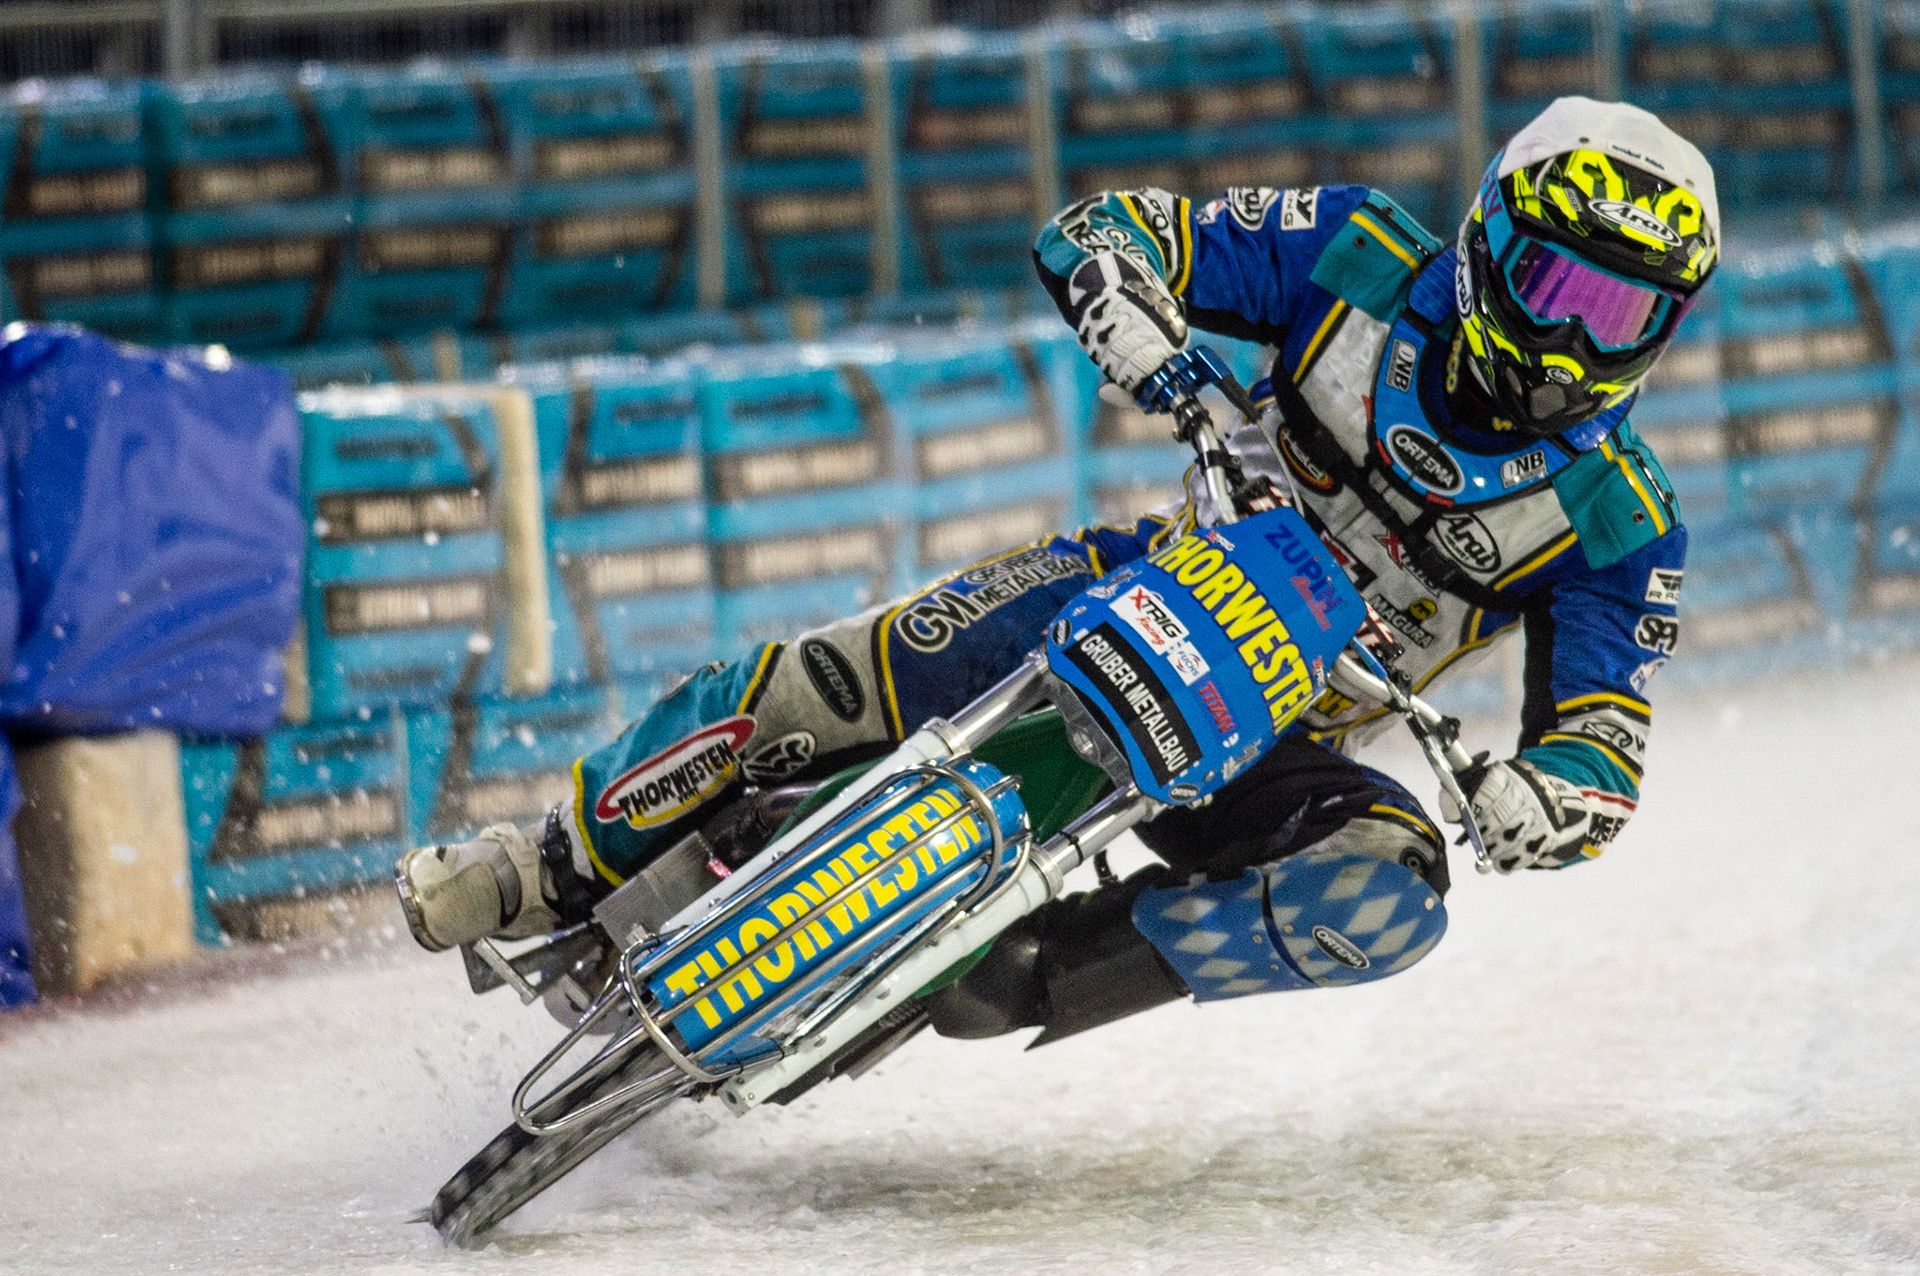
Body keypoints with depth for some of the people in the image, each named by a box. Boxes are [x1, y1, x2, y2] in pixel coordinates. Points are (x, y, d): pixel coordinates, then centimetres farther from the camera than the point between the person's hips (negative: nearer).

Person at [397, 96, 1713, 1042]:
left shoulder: (1619, 523, -11)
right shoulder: (1365, 263, -10)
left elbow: (1605, 769, -13)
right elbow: (1093, 232, -8)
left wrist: (1539, 803, -38)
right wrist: (1148, 338, -32)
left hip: (1281, 738, 0)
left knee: (1393, 883, -32)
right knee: (819, 686, -18)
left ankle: (1036, 975, -28)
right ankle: (556, 878, 1)